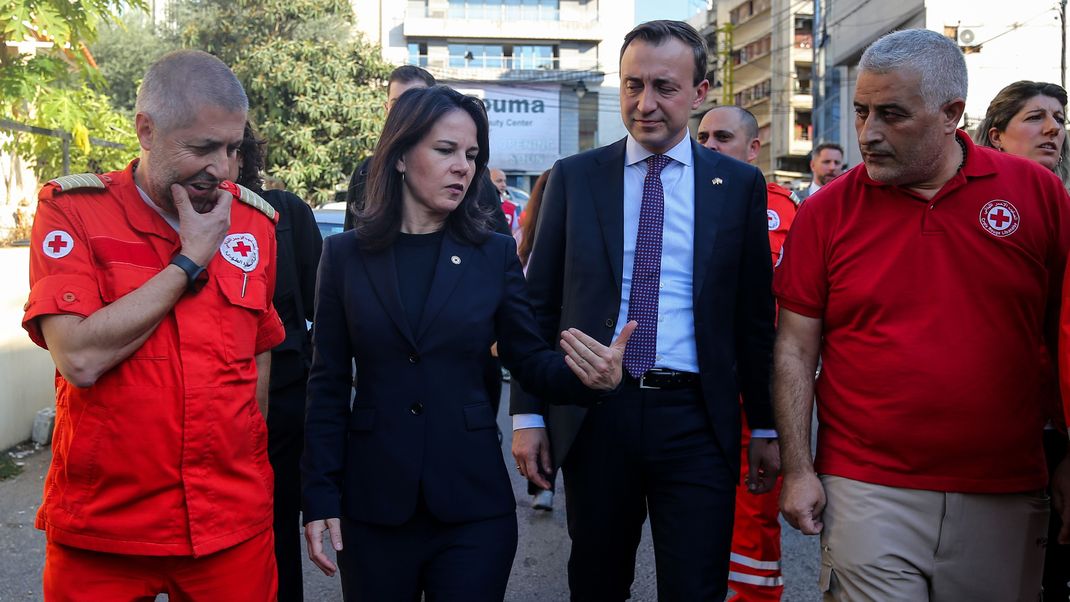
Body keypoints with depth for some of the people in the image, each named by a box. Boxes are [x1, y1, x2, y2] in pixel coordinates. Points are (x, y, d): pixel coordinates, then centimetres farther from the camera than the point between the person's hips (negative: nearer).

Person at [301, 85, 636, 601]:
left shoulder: (494, 254, 0)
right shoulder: (346, 254, 0)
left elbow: (528, 360, 2)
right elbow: (327, 385, 2)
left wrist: (592, 376, -19)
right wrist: (320, 497, -2)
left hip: (473, 503, 0)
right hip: (371, 503, 0)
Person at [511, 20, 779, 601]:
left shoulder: (740, 184, 3)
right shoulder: (573, 177, 3)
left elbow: (754, 314, 5)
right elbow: (539, 303, 5)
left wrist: (766, 426, 6)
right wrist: (528, 414, 1)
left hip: (696, 421, -1)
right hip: (594, 416, 1)